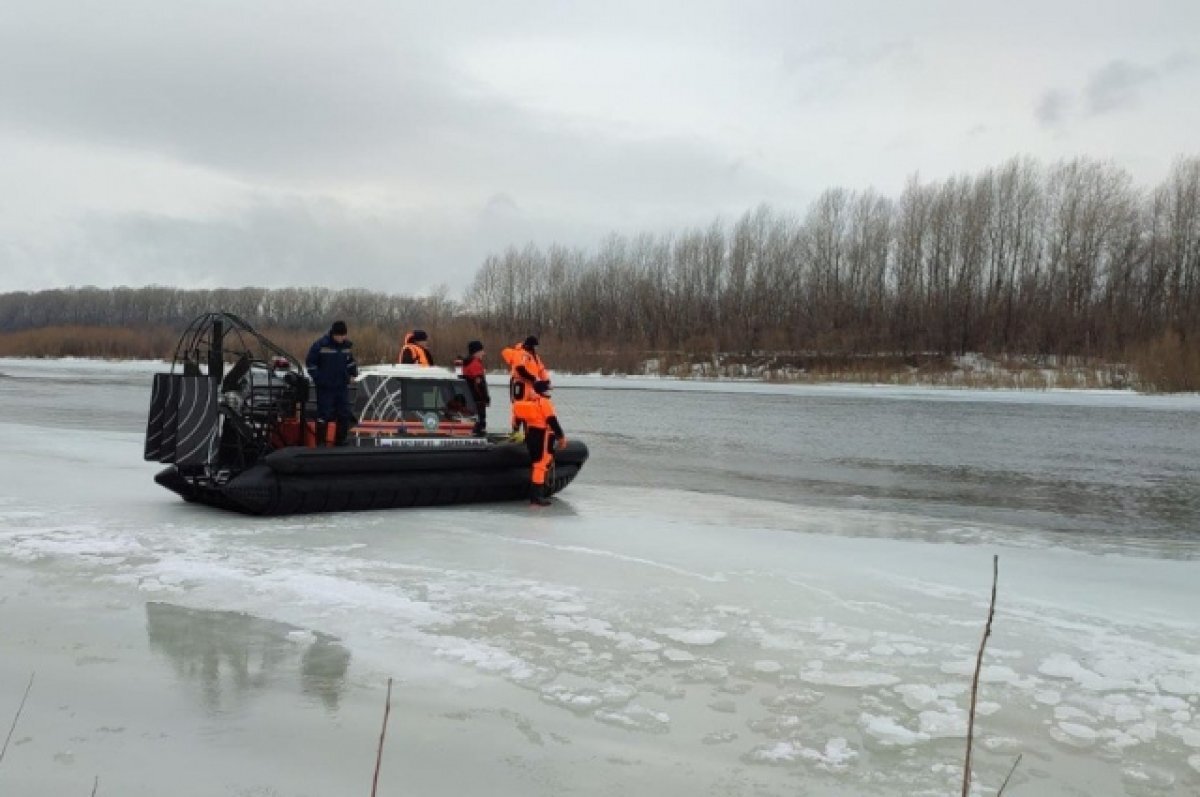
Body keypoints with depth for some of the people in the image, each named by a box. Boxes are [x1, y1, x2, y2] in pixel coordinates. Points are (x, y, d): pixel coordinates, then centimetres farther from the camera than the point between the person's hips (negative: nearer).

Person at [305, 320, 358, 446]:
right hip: (325, 387, -5)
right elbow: (310, 363, -5)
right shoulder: (321, 345, -12)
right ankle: (321, 443, 5)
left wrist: (353, 374, 10)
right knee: (324, 415, -4)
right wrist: (317, 378, -10)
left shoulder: (348, 345, 4)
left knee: (344, 415, 9)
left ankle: (340, 441, 21)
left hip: (342, 386, 5)